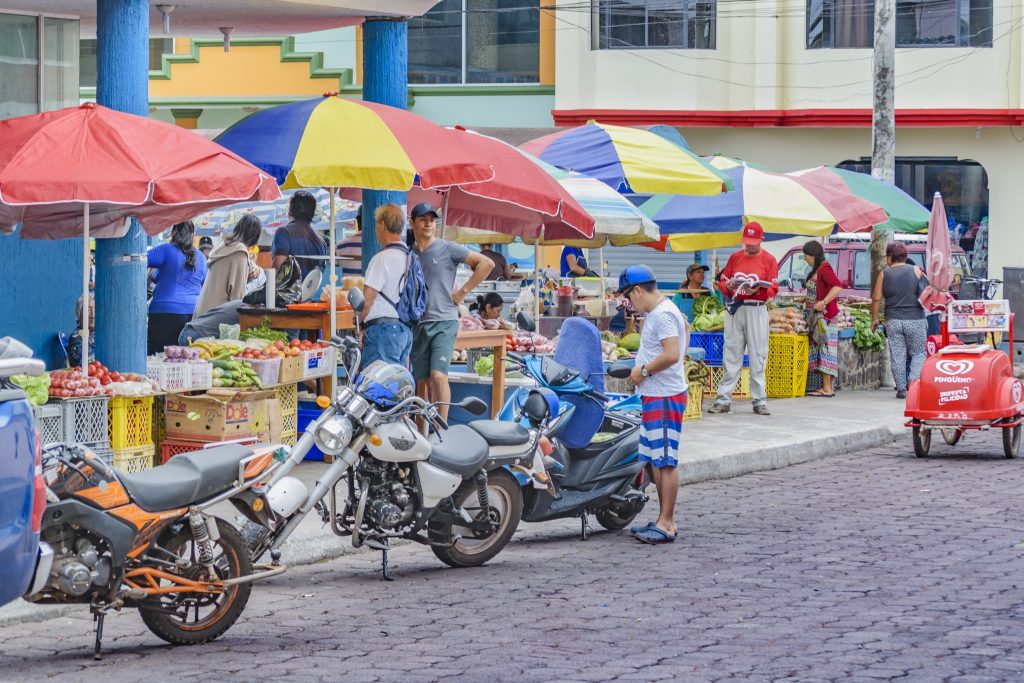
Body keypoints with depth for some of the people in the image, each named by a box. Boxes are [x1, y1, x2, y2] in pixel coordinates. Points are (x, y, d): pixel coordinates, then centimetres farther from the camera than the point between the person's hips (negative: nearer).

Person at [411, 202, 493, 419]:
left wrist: (463, 291, -5)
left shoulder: (447, 249, 0)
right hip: (418, 326, 5)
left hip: (444, 322, -5)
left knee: (438, 376, -18)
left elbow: (486, 263, -2)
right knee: (422, 383, 5)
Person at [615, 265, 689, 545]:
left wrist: (644, 370, -14)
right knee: (656, 459, 15)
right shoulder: (657, 312, 16)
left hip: (665, 397, -11)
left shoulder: (663, 315, -16)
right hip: (654, 395, 11)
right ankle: (664, 520, 21)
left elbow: (672, 354, -26)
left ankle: (666, 525, -10)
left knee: (666, 460, -9)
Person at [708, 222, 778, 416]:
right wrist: (728, 286, -9)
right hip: (735, 310, 3)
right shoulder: (735, 257, 14)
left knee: (757, 356, -3)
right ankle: (723, 399, 3)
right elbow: (723, 281, 14)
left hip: (757, 311, -3)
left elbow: (773, 289, -3)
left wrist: (757, 290, -21)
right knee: (731, 356, 3)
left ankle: (759, 400, 2)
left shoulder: (769, 260, 3)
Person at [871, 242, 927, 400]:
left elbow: (876, 298, 1)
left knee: (897, 355, 6)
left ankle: (901, 388, 6)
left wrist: (874, 318, 11)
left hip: (893, 321, 1)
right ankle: (913, 381, -12)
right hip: (915, 320, -1)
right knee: (918, 353, 8)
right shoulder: (915, 271, -1)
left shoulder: (884, 274, 1)